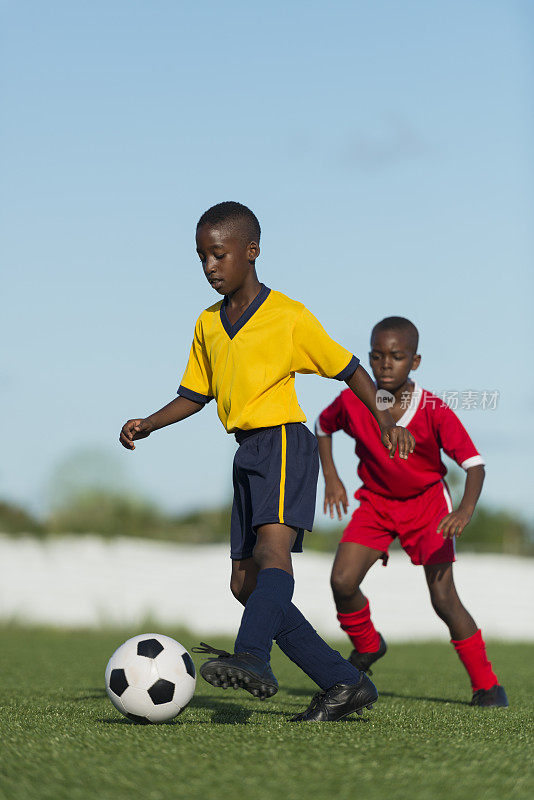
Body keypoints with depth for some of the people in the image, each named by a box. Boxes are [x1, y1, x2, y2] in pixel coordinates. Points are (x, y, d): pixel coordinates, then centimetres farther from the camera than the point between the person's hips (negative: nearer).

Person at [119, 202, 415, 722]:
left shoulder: (289, 317, -5)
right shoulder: (208, 326, 14)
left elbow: (347, 368, 1)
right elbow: (194, 395, 22)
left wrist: (383, 417, -13)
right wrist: (148, 425, 7)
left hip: (284, 441, -8)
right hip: (247, 454, 8)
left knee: (272, 547, -30)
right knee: (245, 583, 3)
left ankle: (251, 658, -51)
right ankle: (344, 683, 6)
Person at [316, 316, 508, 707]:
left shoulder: (434, 411, -23)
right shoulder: (352, 402, -15)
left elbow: (474, 463, -24)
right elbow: (324, 425, 9)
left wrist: (466, 509, -41)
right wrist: (331, 477, -1)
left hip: (428, 503, -3)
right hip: (376, 502, 3)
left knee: (444, 599, -10)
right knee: (342, 581, -16)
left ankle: (486, 685, 6)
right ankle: (367, 646, 15)